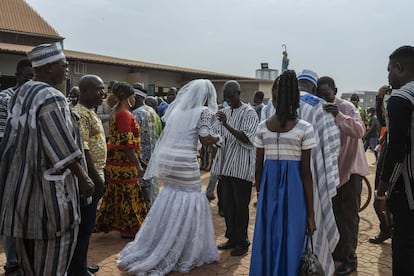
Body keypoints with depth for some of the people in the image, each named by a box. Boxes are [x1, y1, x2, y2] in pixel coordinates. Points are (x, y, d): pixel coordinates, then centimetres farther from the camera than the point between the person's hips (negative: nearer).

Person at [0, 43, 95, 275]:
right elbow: (64, 149, -21)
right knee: (55, 240, 4)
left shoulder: (22, 93, 7)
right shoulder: (51, 99, -20)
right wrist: (84, 178, -13)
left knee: (29, 240, 20)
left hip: (22, 178, 9)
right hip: (49, 183, -9)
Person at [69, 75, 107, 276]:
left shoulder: (91, 112, 15)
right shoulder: (80, 114, -17)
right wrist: (96, 179, -21)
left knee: (87, 225, 18)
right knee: (83, 226, 0)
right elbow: (82, 149, -23)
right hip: (89, 179, -10)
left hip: (94, 176, 10)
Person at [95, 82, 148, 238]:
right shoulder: (125, 114, -17)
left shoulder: (117, 113, 13)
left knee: (116, 193, 17)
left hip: (115, 160, 10)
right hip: (124, 162, -9)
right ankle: (128, 229, 11)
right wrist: (137, 165, -19)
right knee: (127, 194, 1)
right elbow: (126, 144, -22)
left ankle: (106, 223, 28)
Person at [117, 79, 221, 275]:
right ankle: (185, 255, 15)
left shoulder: (177, 108, 16)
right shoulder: (204, 111, -3)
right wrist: (218, 139, 9)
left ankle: (147, 253, 26)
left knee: (169, 203, 16)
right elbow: (205, 139, -9)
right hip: (185, 161, -7)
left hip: (167, 158, 7)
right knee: (187, 205, 5)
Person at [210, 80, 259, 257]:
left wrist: (226, 124, -28)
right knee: (227, 205, 12)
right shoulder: (225, 112, 12)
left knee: (240, 206, 2)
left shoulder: (249, 113, -7)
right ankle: (232, 238, 26)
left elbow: (247, 139, -19)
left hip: (241, 168, -6)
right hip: (226, 167, 6)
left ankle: (242, 242, 16)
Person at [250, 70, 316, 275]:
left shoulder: (263, 127, 1)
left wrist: (261, 193, 19)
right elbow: (306, 172, -9)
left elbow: (258, 166, 5)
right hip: (293, 186, -3)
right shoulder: (304, 128, -8)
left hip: (269, 185, 3)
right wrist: (311, 213, -3)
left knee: (266, 238, 16)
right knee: (290, 239, 10)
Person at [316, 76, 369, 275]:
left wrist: (338, 115, -42)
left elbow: (360, 130, -29)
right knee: (334, 213, 15)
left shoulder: (347, 107, -13)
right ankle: (337, 252, 29)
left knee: (349, 215, 0)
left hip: (350, 167, -5)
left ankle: (349, 259, 10)